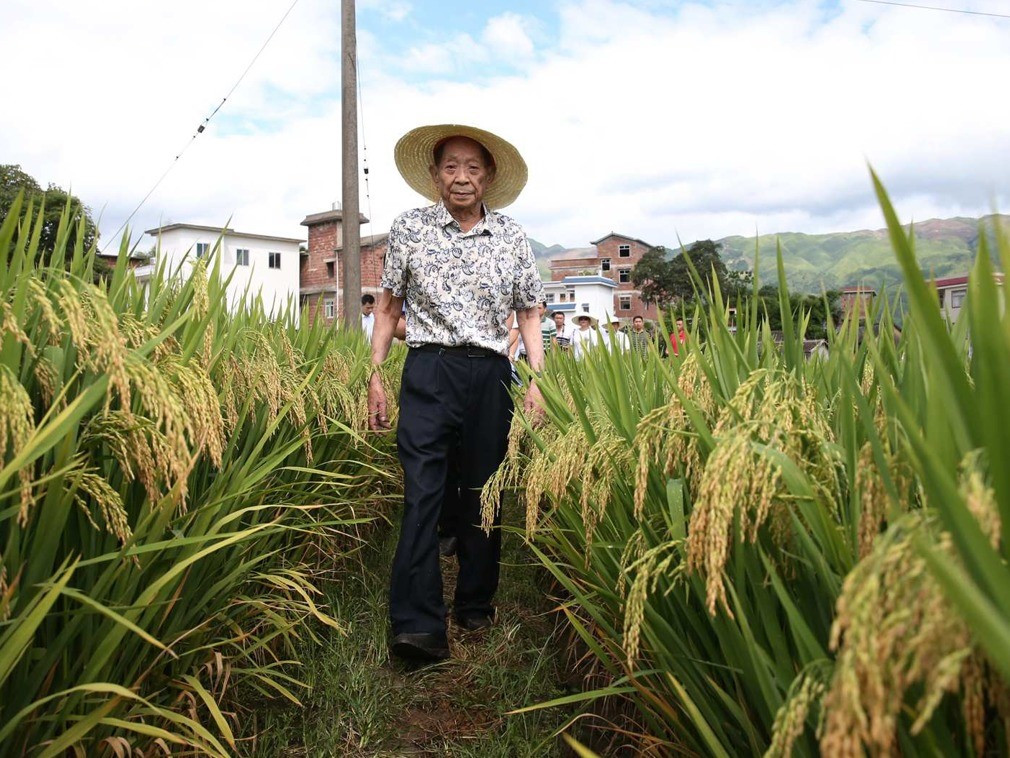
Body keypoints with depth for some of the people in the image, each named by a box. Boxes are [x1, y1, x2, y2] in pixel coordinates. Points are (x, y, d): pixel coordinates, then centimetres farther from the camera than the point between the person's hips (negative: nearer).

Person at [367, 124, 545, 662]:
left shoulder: (512, 237, 9)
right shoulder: (409, 228, 6)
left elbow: (528, 313, 12)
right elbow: (388, 306, 10)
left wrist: (537, 381, 3)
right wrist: (375, 376, 4)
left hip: (490, 375, 2)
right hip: (429, 371, -2)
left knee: (484, 493, 8)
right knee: (421, 492, -11)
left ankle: (476, 608, 23)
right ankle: (417, 624, -8)